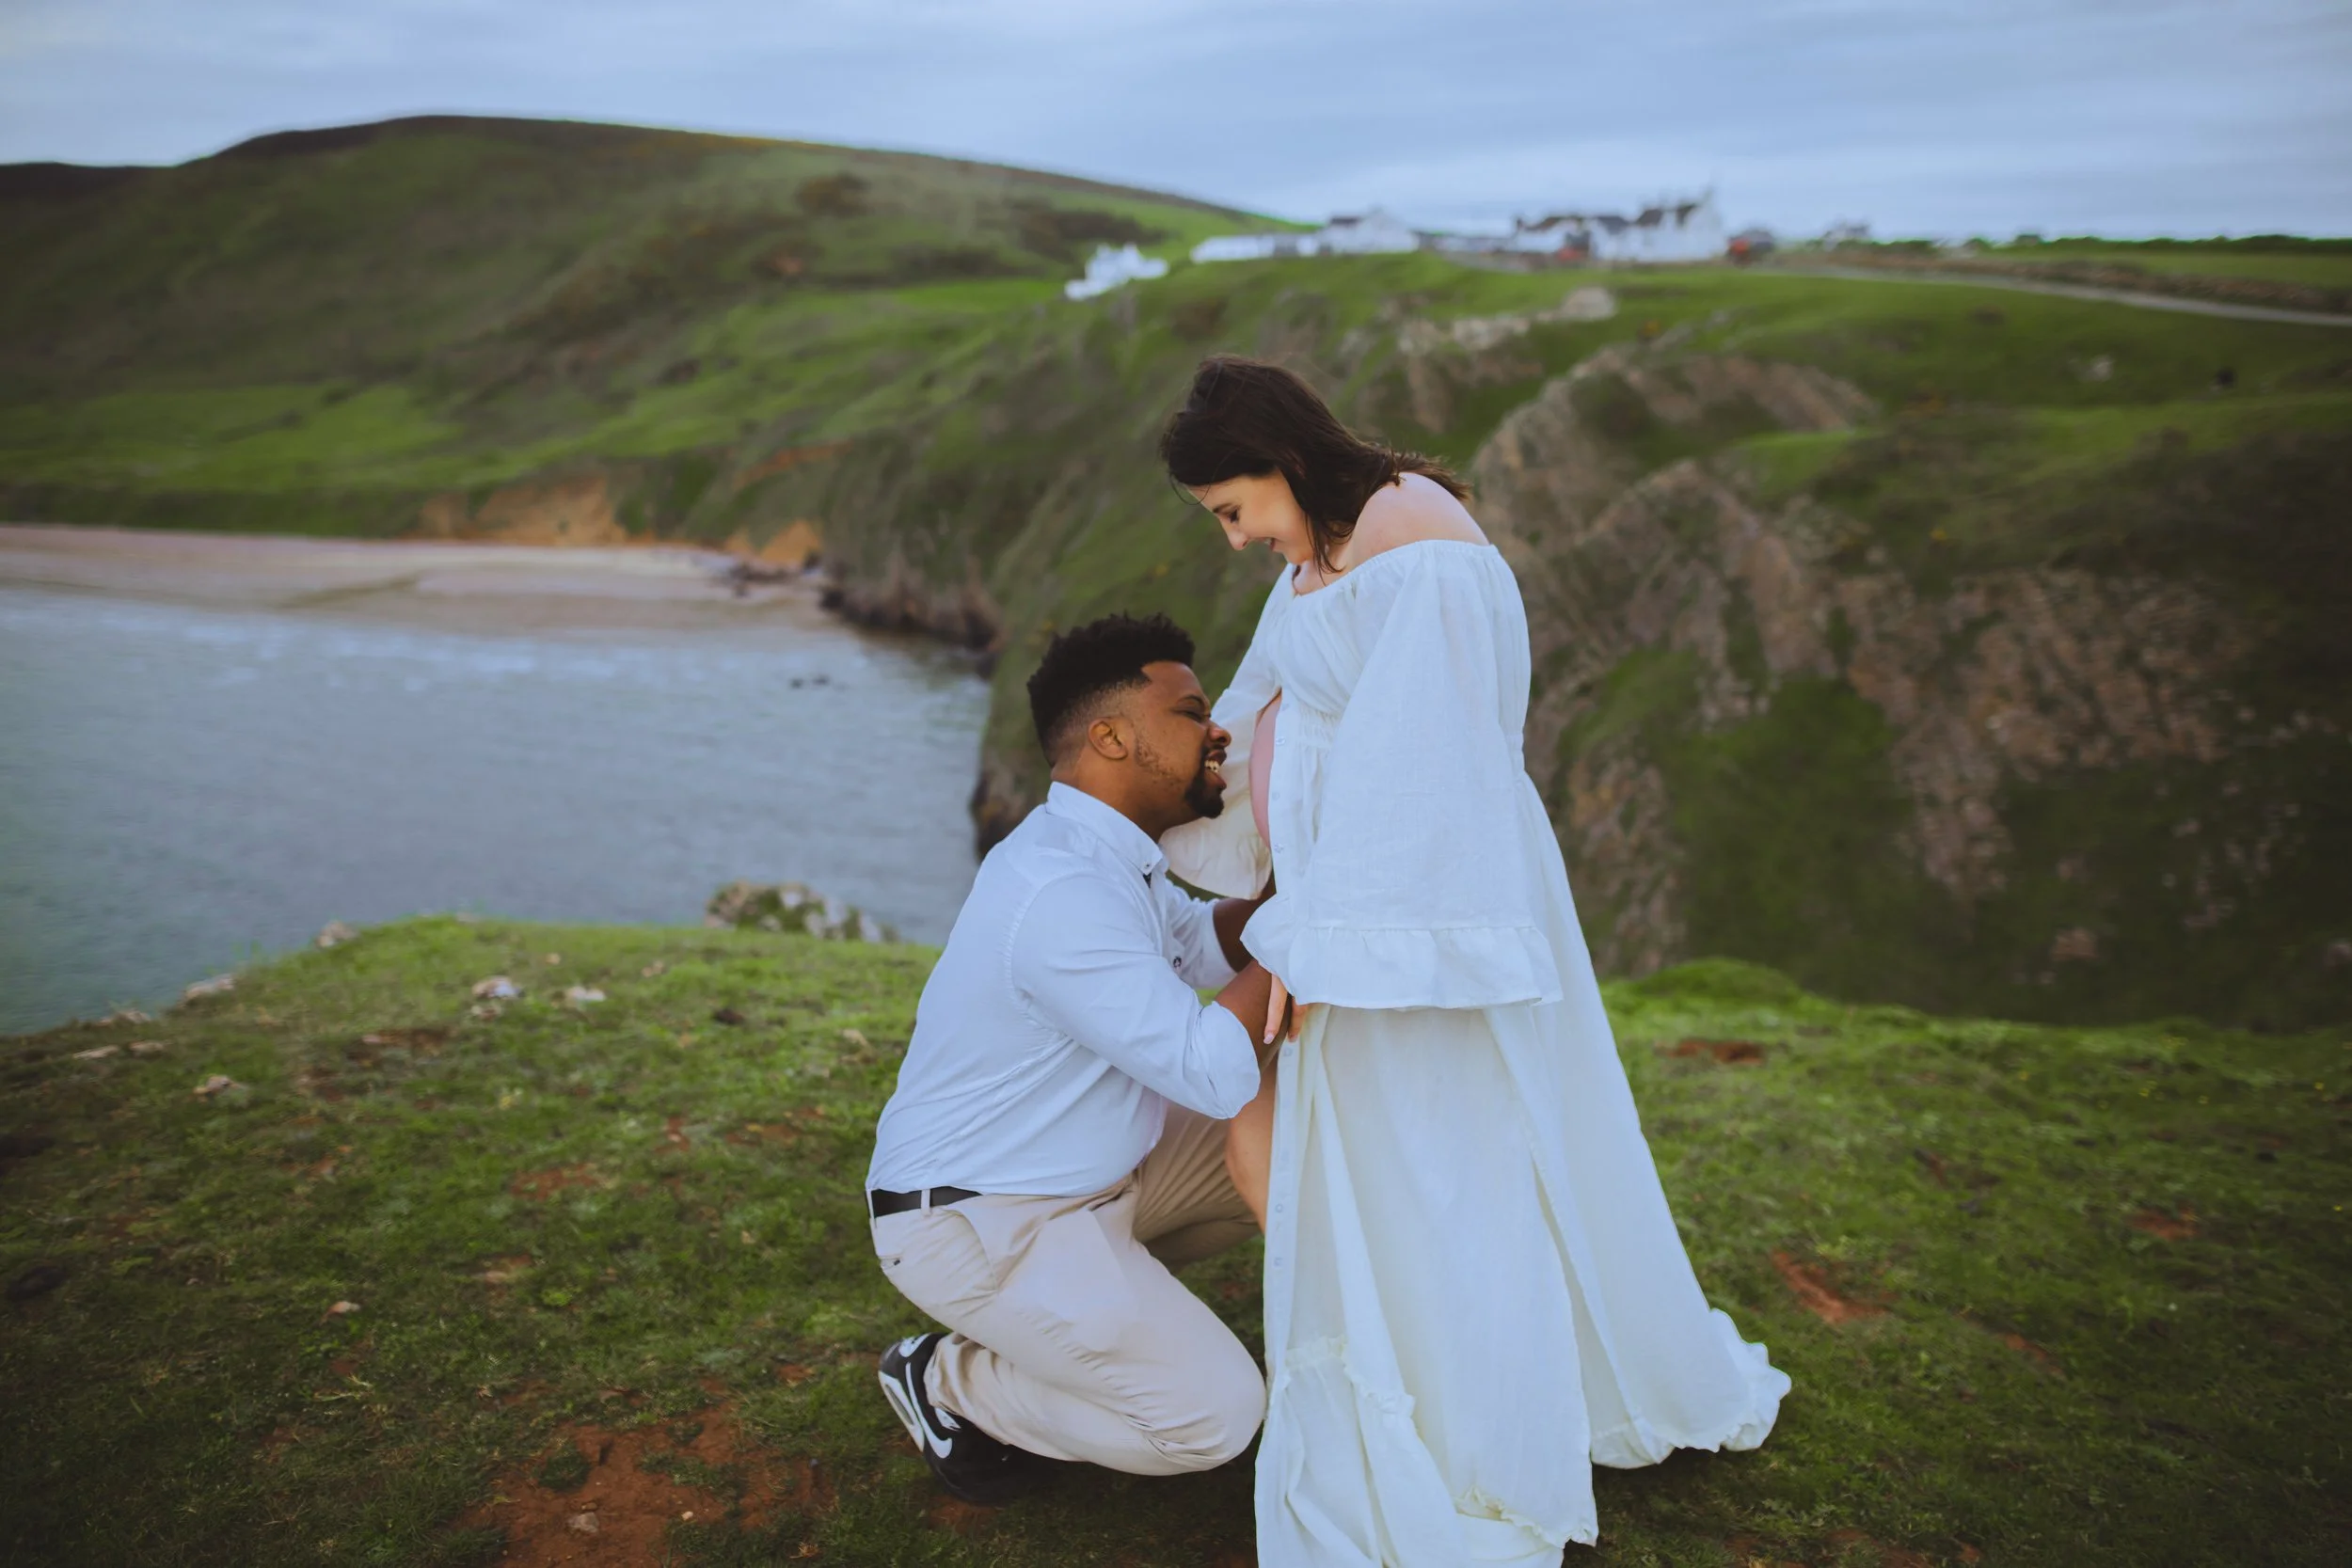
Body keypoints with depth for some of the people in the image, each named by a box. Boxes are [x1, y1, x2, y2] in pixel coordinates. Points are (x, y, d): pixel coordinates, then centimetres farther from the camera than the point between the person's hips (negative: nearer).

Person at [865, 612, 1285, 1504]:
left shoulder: (1107, 855, 2)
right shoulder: (1062, 893, -30)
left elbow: (1214, 950, 14)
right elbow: (1217, 1075, -31)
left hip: (1086, 1171, 10)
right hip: (975, 1225, -9)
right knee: (1216, 1415, -12)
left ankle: (1093, 1297, 17)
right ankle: (949, 1384, 5)